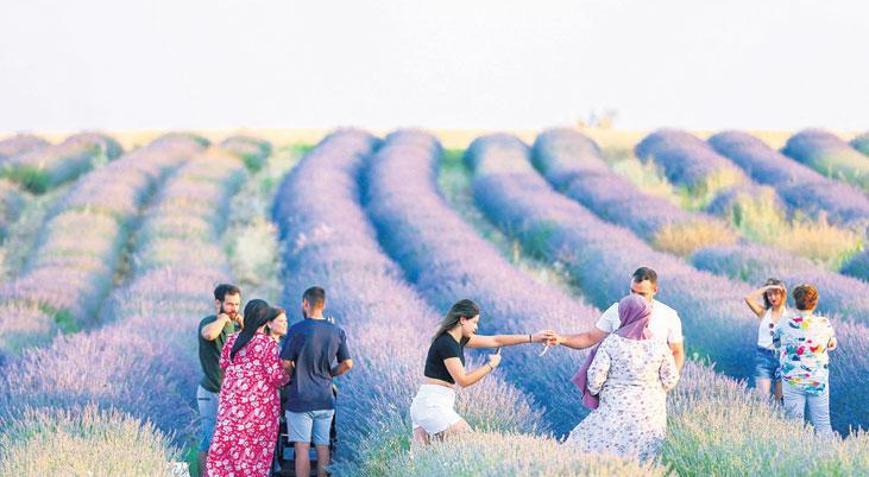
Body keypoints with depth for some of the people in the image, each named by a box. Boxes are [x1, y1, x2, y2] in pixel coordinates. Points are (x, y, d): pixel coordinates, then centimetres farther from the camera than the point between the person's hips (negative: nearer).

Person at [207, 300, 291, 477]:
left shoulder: (232, 340, 1)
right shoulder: (268, 344, -13)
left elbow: (223, 365, 13)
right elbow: (276, 376, -14)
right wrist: (288, 376, 7)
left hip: (232, 401, 4)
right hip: (259, 407, -4)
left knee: (224, 447, 8)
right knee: (254, 451, 5)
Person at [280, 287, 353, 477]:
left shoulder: (297, 330, -10)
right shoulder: (337, 331, 4)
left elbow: (285, 363, -9)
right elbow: (347, 363, 5)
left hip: (300, 399, -4)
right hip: (325, 400, 4)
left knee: (302, 447, -2)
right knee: (323, 447, 8)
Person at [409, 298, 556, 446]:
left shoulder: (459, 339, 13)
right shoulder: (446, 344, -14)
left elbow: (495, 341, 17)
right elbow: (463, 380, -14)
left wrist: (532, 338, 17)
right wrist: (491, 365, -3)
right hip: (433, 405, -10)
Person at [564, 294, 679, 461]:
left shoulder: (612, 342, -11)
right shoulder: (659, 346, -4)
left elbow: (596, 376, -9)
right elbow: (670, 379, 3)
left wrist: (594, 392, 10)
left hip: (616, 411, -3)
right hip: (650, 413, 3)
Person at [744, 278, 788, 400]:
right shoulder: (764, 313, 7)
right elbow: (748, 298, -8)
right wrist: (766, 288, -7)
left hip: (781, 357, 0)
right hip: (763, 356, 0)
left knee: (780, 399, 5)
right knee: (762, 397, -10)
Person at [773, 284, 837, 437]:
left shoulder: (785, 324, -9)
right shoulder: (824, 324, -8)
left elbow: (776, 343, 10)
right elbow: (832, 344, 11)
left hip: (792, 382, 0)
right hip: (819, 381, 0)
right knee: (822, 424, 10)